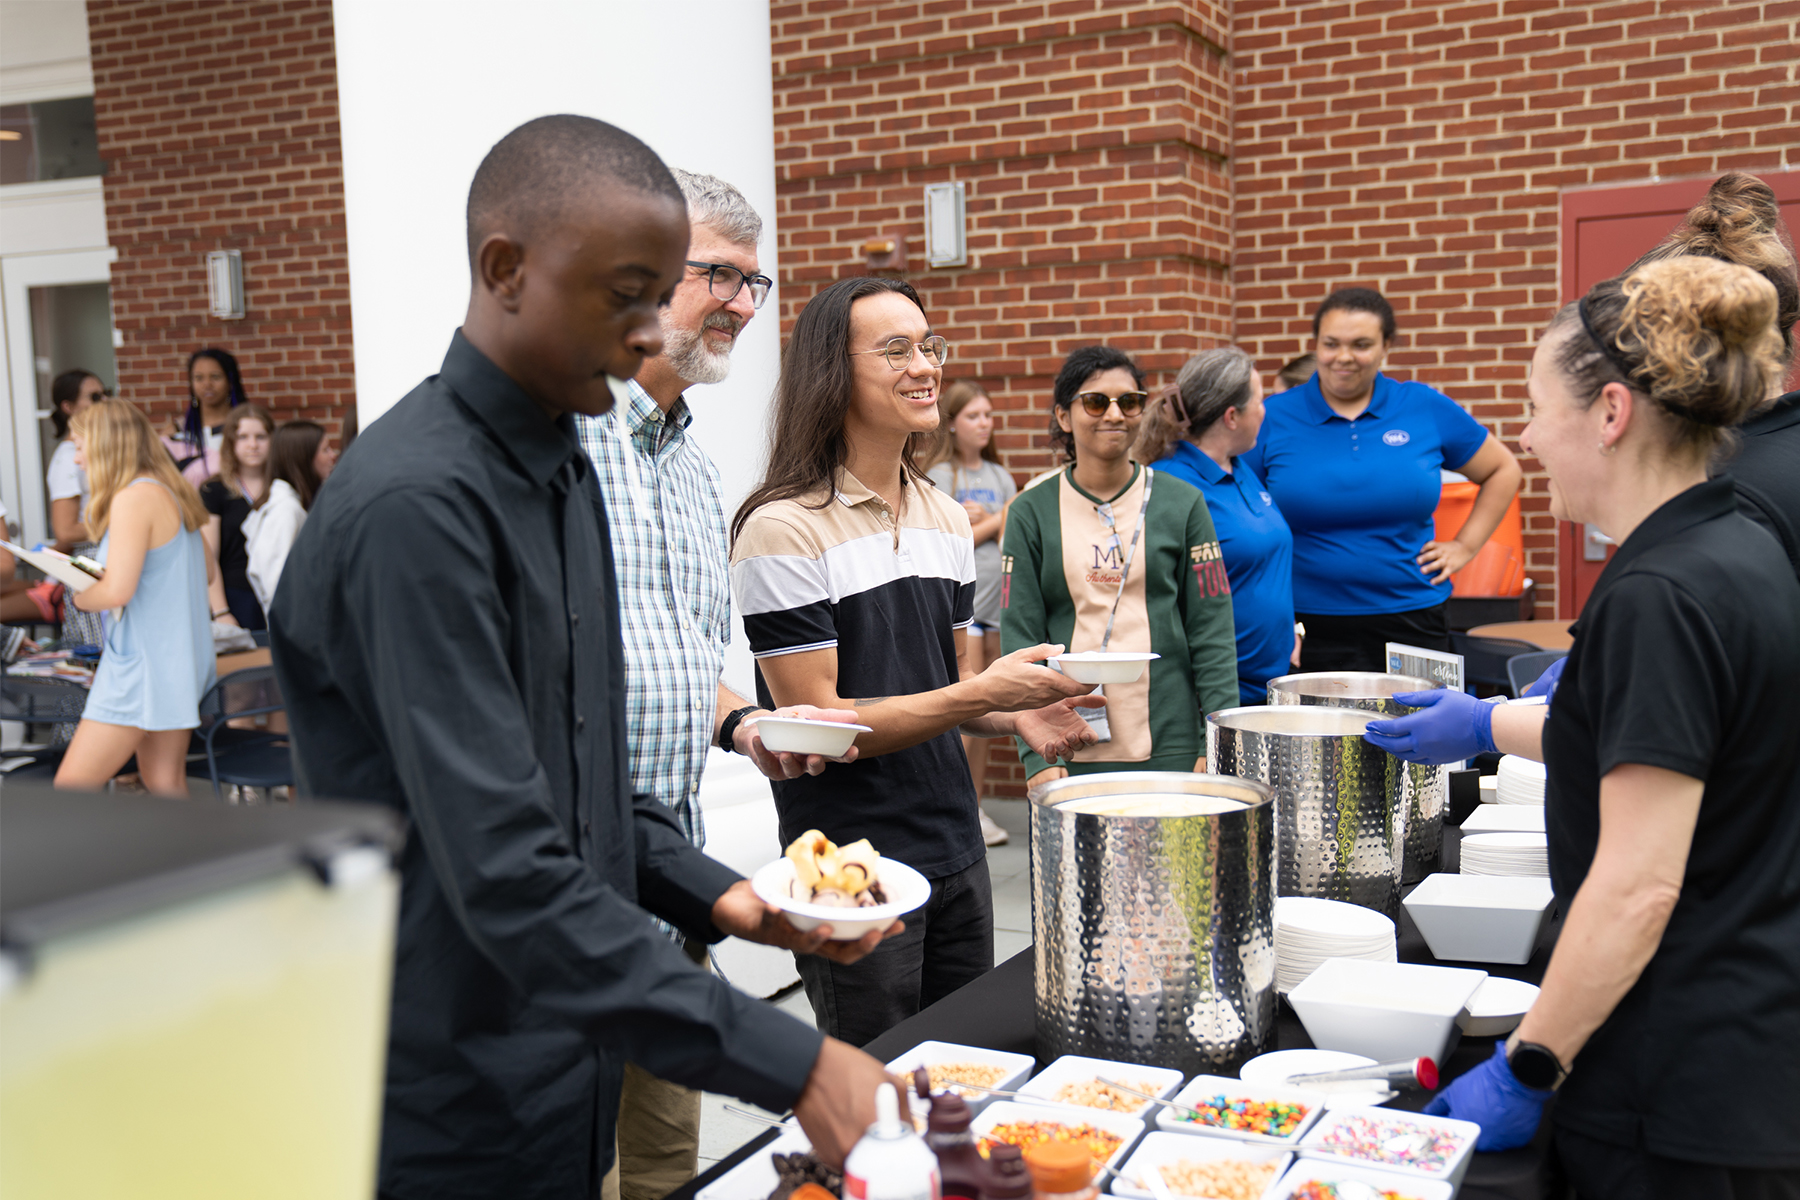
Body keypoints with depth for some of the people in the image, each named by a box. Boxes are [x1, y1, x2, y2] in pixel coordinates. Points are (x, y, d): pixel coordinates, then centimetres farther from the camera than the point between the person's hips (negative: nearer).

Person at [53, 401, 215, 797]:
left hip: (143, 667, -10)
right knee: (165, 785, 11)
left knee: (70, 789, -5)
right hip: (180, 657, 10)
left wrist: (79, 598, -3)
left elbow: (117, 591, -24)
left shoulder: (133, 498, -16)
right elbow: (203, 569, 21)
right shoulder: (173, 493, 12)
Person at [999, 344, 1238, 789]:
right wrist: (1035, 756, -9)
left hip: (1171, 749, 1)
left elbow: (1213, 632, 3)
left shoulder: (1182, 503, 5)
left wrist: (1218, 748, -5)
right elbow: (1020, 637, -1)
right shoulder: (1031, 513, 3)